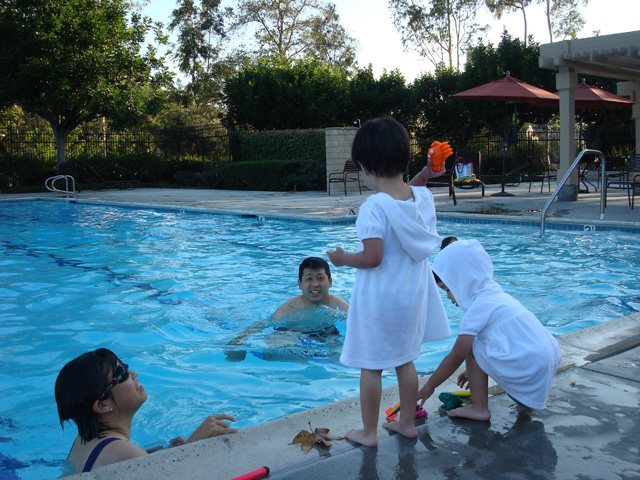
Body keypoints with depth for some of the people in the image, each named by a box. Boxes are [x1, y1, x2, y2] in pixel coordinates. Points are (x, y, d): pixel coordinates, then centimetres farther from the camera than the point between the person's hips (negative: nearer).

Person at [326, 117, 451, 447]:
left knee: (371, 366, 8)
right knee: (405, 360, 21)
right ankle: (407, 423, 34)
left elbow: (372, 257, -25)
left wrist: (342, 258, -8)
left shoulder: (374, 207, -23)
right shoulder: (423, 197, -3)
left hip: (379, 298, -7)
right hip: (412, 294, 7)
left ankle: (368, 432, 20)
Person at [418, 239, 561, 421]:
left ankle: (479, 408, 2)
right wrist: (473, 371, 34)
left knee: (472, 349, -1)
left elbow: (456, 356, -7)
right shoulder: (497, 295, 15)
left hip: (528, 369, -9)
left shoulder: (478, 307, -11)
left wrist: (429, 386, 4)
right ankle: (524, 398, 22)